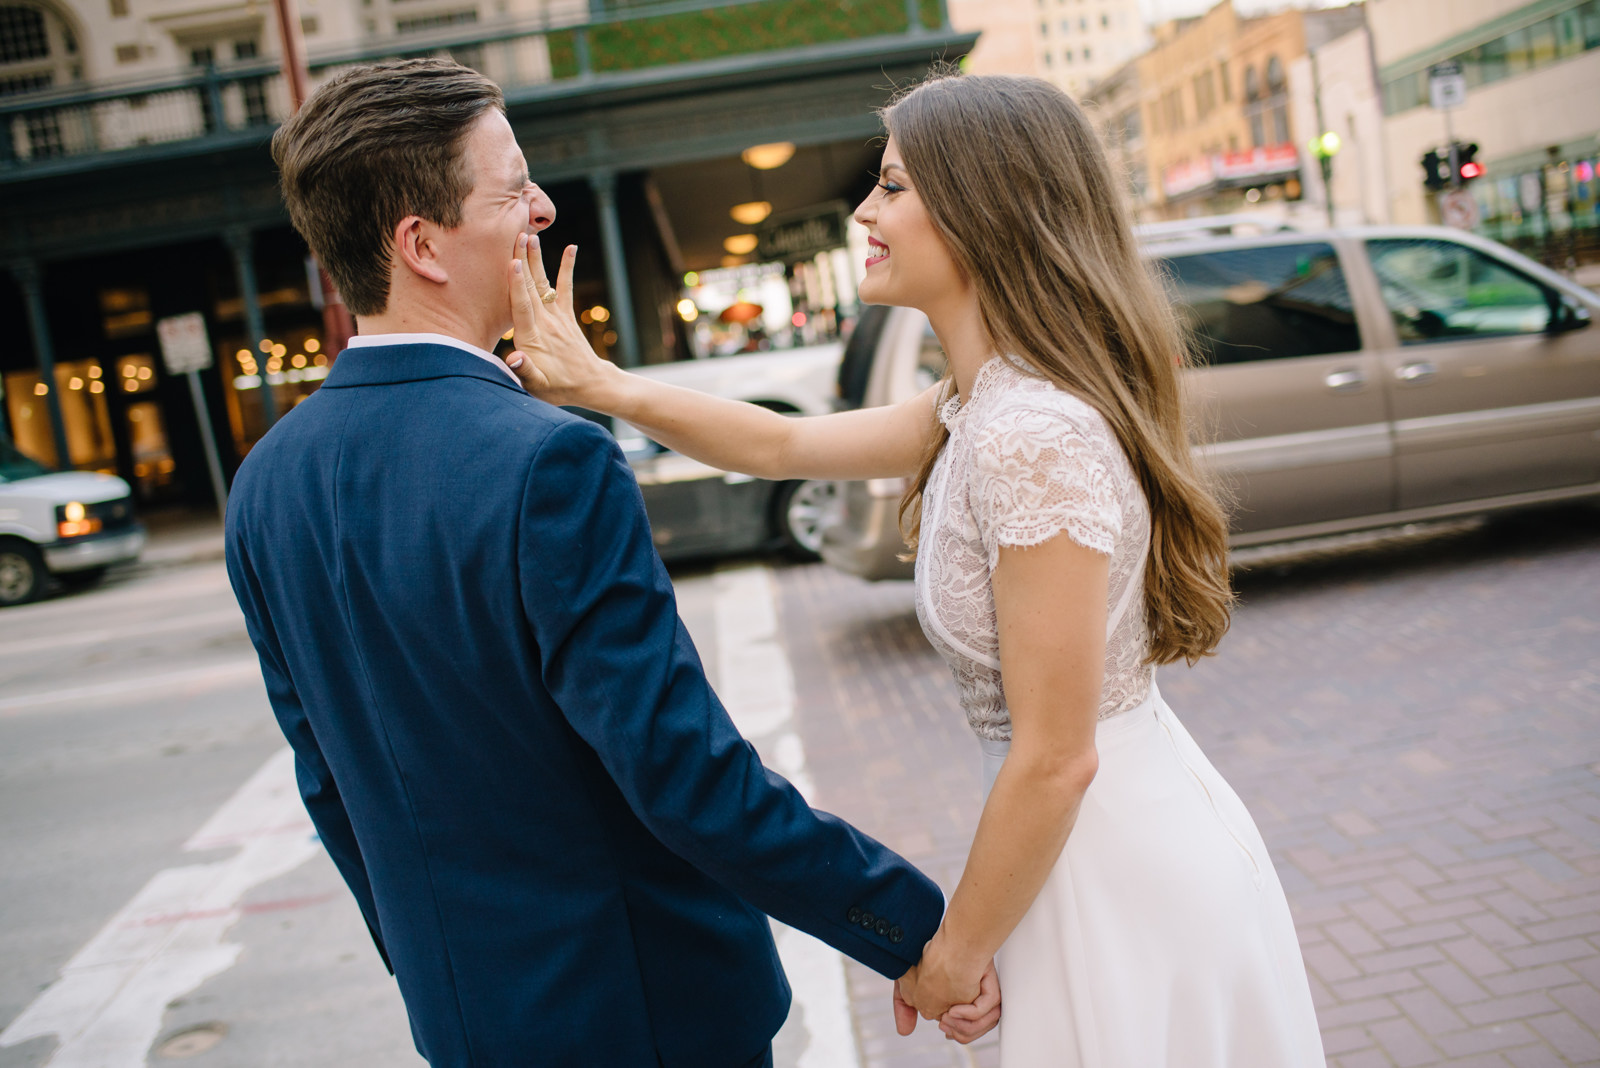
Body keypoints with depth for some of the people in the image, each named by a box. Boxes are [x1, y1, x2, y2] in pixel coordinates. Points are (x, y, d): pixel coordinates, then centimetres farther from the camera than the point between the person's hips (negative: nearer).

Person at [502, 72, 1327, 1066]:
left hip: (1129, 879, -9)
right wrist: (602, 385, 1)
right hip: (1139, 834, 9)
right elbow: (783, 445, 10)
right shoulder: (983, 404, 1)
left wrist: (954, 957, -12)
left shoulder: (1033, 436, -28)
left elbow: (1054, 761, -26)